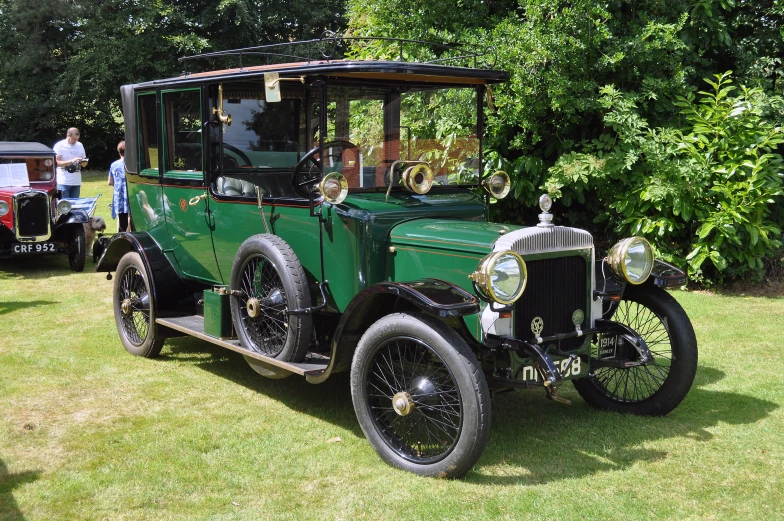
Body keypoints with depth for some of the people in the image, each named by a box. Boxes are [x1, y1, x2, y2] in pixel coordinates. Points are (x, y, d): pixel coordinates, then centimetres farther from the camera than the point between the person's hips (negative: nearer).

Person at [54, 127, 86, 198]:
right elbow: (56, 163, -11)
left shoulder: (80, 146, 12)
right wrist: (71, 161, -22)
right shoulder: (59, 145, -3)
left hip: (76, 182, 5)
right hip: (63, 182, -5)